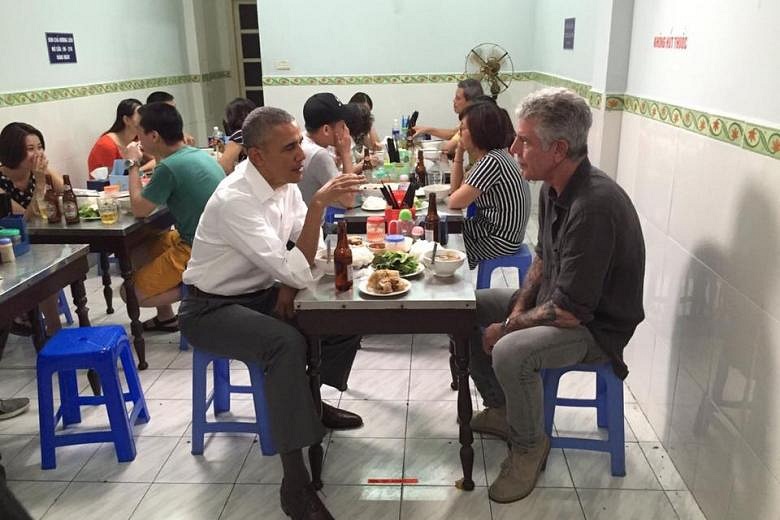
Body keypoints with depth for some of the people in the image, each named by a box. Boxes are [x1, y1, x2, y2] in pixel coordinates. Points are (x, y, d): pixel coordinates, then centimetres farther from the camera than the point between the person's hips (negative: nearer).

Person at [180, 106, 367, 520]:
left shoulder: (284, 180, -4)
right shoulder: (235, 200, -29)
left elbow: (302, 248, 7)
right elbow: (297, 271, -35)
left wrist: (289, 283, -11)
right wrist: (318, 204, -38)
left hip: (261, 293, 8)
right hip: (211, 308, -8)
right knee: (287, 343, -34)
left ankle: (309, 401, 20)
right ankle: (294, 482, -25)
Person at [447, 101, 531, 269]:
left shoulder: (492, 161, -23)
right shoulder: (489, 156, 6)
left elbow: (454, 202, -19)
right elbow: (456, 189, 9)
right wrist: (459, 153, 3)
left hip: (499, 241, -9)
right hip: (491, 230, 9)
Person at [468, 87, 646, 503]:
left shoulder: (594, 206, -32)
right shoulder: (553, 188, -1)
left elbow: (570, 311, -30)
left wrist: (508, 327, -17)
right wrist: (518, 308, -2)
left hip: (597, 326, -9)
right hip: (556, 302, 10)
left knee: (511, 353, -34)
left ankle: (529, 445, -4)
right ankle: (500, 409, 22)